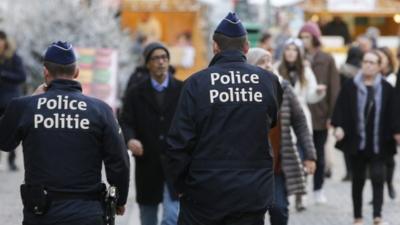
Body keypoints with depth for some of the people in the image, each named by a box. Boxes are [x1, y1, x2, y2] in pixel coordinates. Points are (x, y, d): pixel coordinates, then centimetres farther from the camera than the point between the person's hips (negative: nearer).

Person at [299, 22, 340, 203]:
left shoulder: (327, 60, 1)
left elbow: (334, 88, 0)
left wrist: (331, 114, -5)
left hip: (320, 114, 0)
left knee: (319, 154, 11)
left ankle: (318, 189, 23)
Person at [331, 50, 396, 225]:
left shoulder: (386, 88, 1)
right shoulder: (350, 87, 1)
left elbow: (391, 114, 3)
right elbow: (341, 108, -1)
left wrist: (393, 135, -1)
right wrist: (338, 126, -15)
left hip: (378, 143, -1)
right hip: (356, 142, 1)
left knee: (378, 178, -7)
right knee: (358, 180, 9)